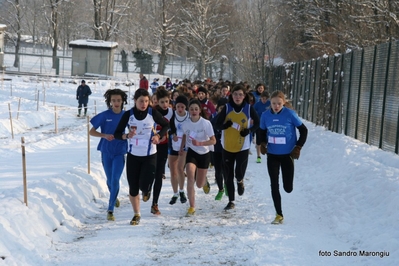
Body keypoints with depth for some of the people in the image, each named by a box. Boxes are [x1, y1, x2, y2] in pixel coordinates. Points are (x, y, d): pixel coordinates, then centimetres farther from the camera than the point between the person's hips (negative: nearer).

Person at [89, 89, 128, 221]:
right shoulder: (104, 115, -6)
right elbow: (91, 132, -2)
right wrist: (104, 135, -18)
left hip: (120, 152, -1)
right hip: (106, 152, 1)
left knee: (115, 180, -12)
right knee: (110, 180, 15)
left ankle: (110, 210, -5)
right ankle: (114, 197, 46)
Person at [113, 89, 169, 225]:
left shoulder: (153, 113, -8)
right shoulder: (128, 115, -8)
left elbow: (166, 125, 8)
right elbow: (117, 133, -4)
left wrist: (158, 135, -9)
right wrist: (126, 136, -24)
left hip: (150, 155, -1)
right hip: (133, 155, 1)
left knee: (144, 186, -11)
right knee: (133, 187, 4)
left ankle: (146, 190, 29)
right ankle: (136, 214, 25)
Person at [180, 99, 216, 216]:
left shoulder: (206, 123, -17)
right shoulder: (185, 124, -6)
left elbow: (213, 140, -18)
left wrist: (200, 143, -31)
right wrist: (181, 147, 7)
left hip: (204, 154, -1)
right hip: (191, 153, 1)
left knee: (199, 184, 8)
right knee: (190, 178, -23)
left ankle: (204, 181, 48)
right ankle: (192, 207, -15)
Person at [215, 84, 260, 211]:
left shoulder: (249, 108, -5)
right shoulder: (227, 108, -4)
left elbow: (257, 123, 7)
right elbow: (217, 125, -3)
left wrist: (249, 130, -12)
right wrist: (225, 125, -25)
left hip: (243, 147, -2)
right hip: (227, 147, 2)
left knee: (239, 173, -11)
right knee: (228, 176, 6)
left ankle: (240, 181, 27)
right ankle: (231, 201, 21)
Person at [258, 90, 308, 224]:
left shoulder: (290, 114, -13)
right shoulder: (265, 115, -5)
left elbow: (304, 130, -4)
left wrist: (298, 147, -10)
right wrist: (263, 144, -6)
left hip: (287, 155, -2)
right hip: (272, 155, 2)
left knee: (288, 188, 1)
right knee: (274, 185, 1)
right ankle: (279, 215, 13)